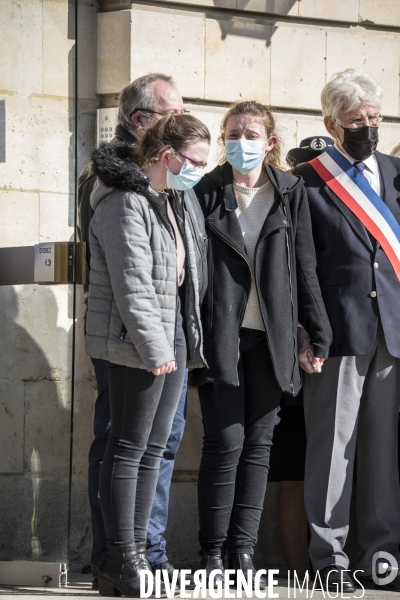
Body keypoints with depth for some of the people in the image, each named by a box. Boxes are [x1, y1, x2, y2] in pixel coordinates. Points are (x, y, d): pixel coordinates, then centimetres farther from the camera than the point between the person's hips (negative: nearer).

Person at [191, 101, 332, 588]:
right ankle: (213, 552, 3)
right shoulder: (206, 193, 0)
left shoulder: (290, 192, 6)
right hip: (219, 334, -3)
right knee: (226, 442, -6)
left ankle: (243, 550, 10)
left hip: (269, 337, 3)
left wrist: (318, 333, 5)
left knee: (258, 443, 5)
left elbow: (305, 269, 8)